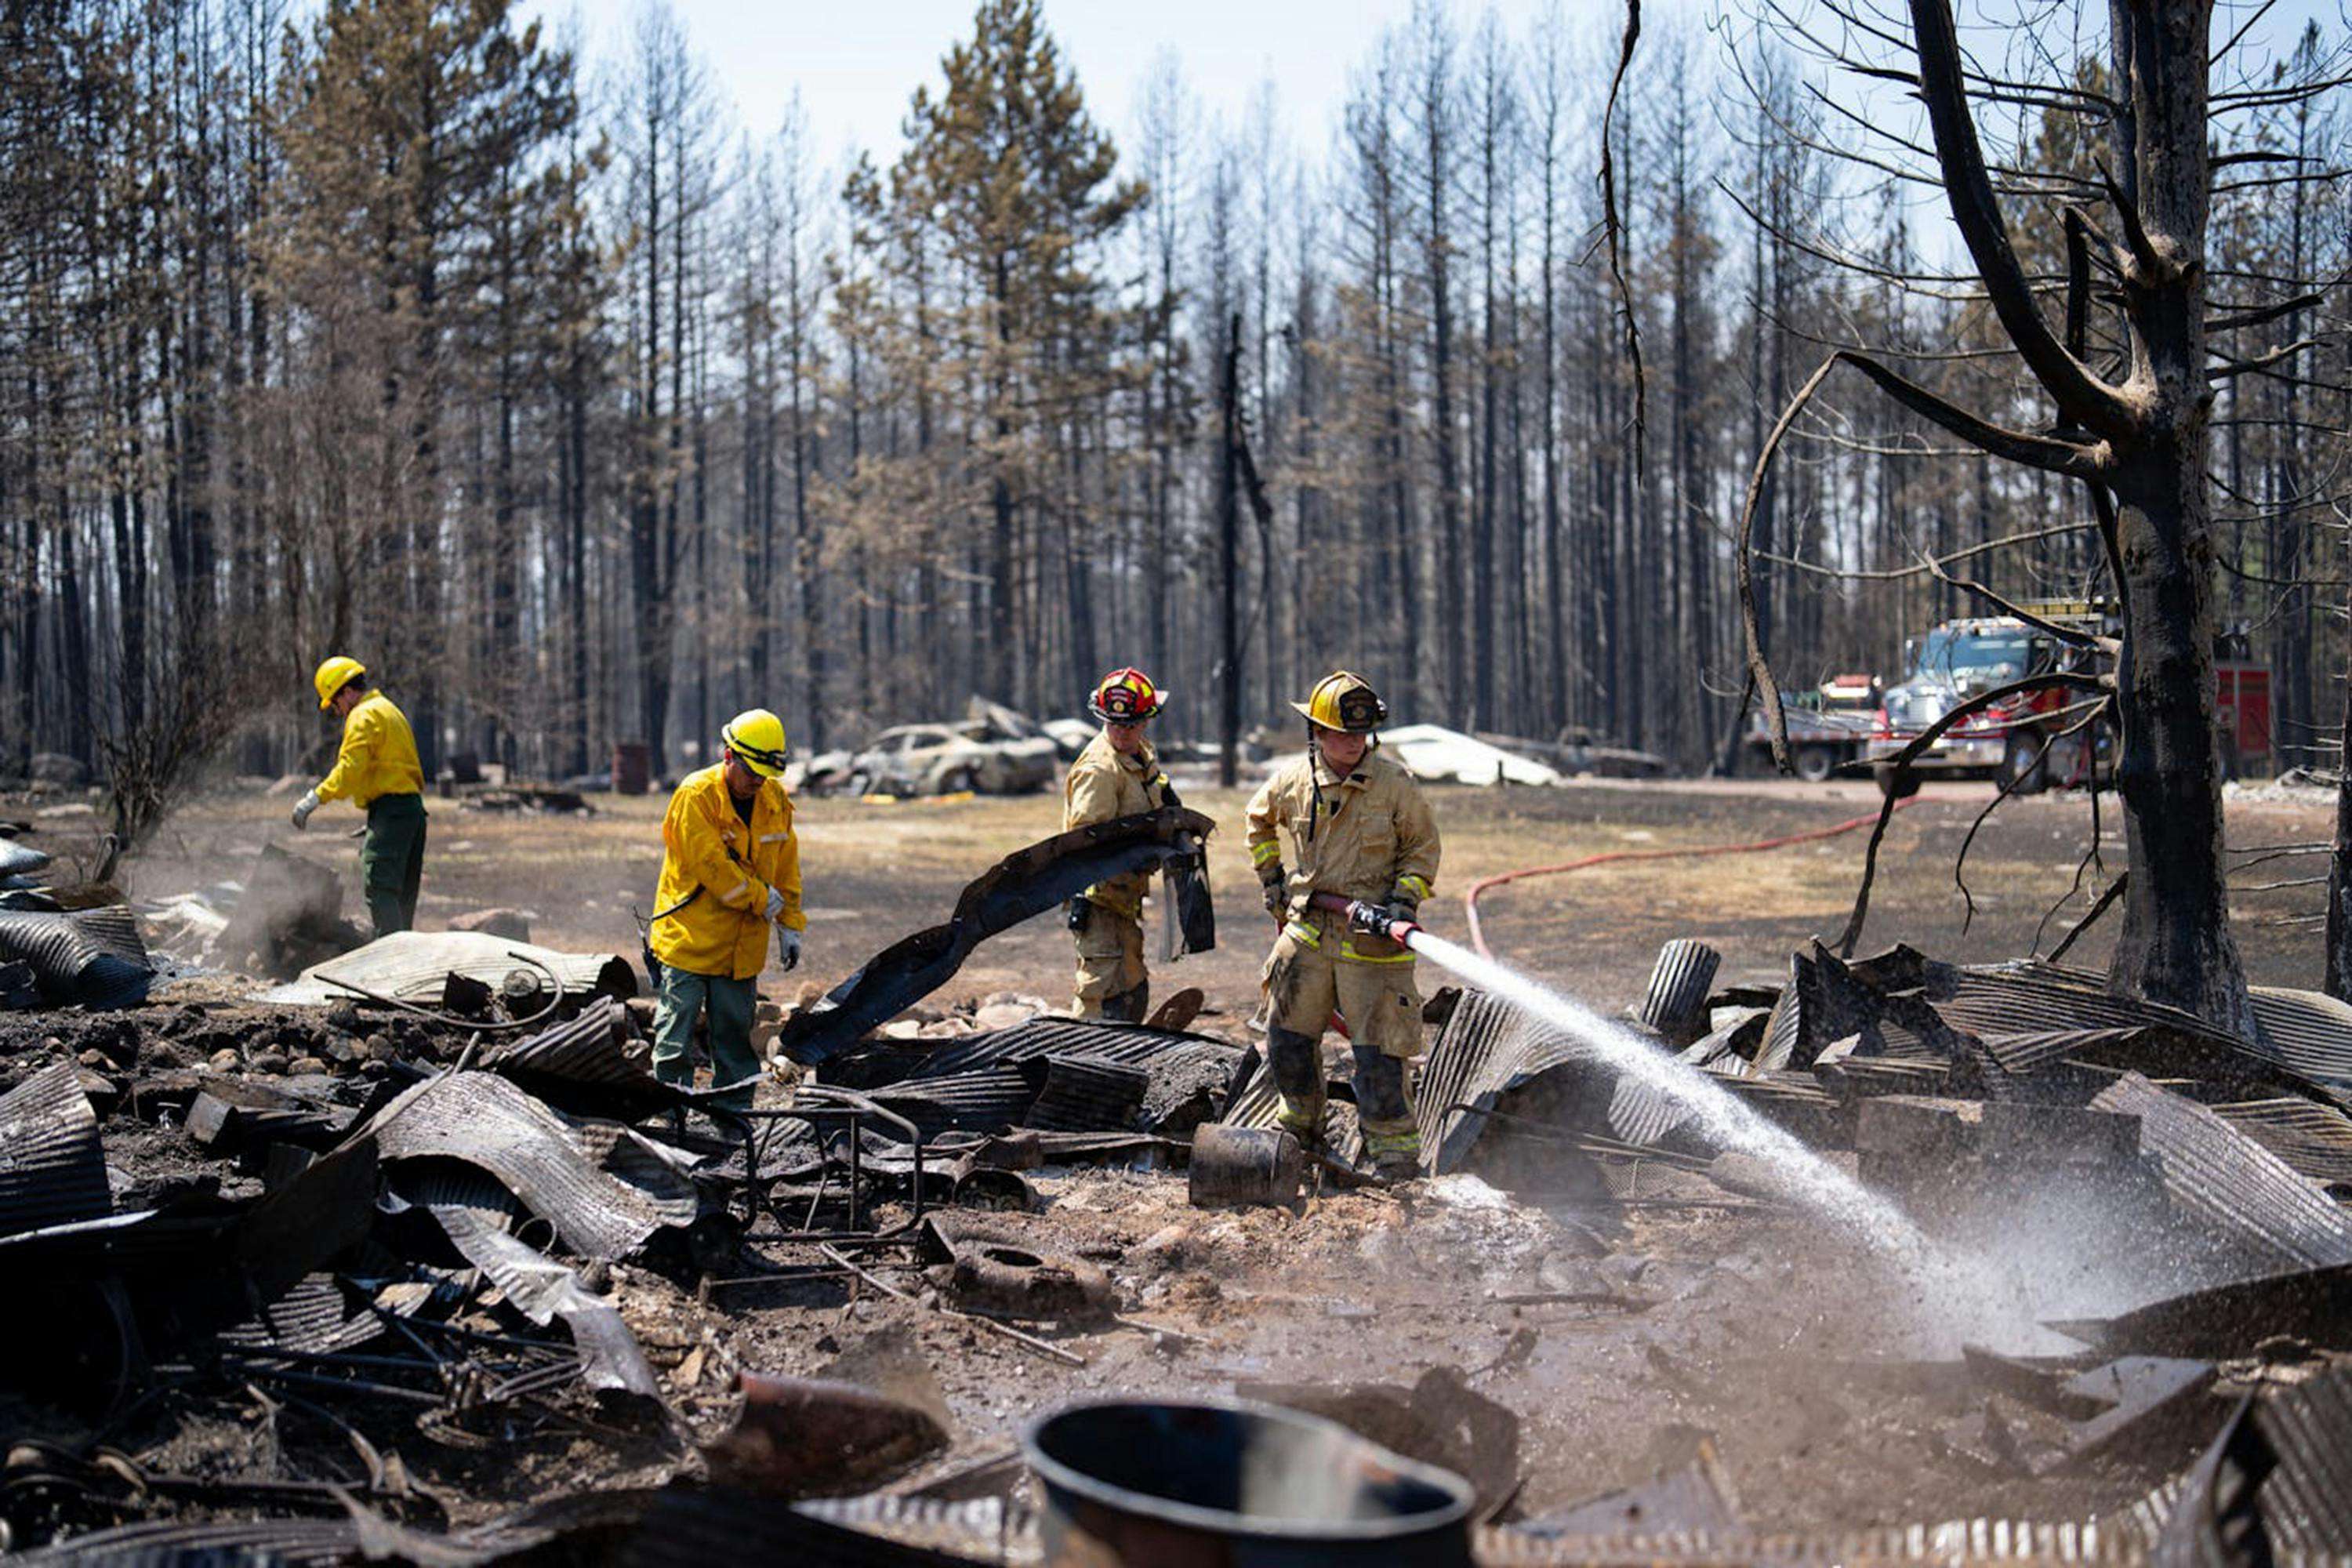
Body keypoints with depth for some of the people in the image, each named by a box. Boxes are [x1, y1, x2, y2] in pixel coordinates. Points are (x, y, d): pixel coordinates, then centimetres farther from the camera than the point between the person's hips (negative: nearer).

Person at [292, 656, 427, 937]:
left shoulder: (364, 716, -5)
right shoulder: (390, 711, 25)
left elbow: (351, 767, -18)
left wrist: (316, 798, -21)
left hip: (390, 808, -10)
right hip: (413, 807, 10)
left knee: (380, 887, -17)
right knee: (403, 894, 12)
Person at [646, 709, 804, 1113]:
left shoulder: (776, 800, 4)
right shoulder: (696, 795, -15)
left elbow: (787, 866, 11)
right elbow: (710, 864, -20)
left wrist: (789, 925, 8)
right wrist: (763, 899, -12)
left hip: (743, 945, 5)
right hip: (689, 938, -5)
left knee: (735, 1033, 13)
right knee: (677, 1034, 0)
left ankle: (735, 1111, 22)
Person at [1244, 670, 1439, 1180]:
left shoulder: (1395, 784, -8)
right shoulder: (1292, 779, 1)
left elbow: (1423, 847, 3)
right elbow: (1259, 819, 23)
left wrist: (1406, 897, -11)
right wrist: (1271, 876, 17)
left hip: (1372, 935, -4)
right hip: (1307, 931, 4)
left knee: (1379, 1052, -5)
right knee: (1286, 1039, 12)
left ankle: (1395, 1157, 3)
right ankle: (1302, 1128, 34)